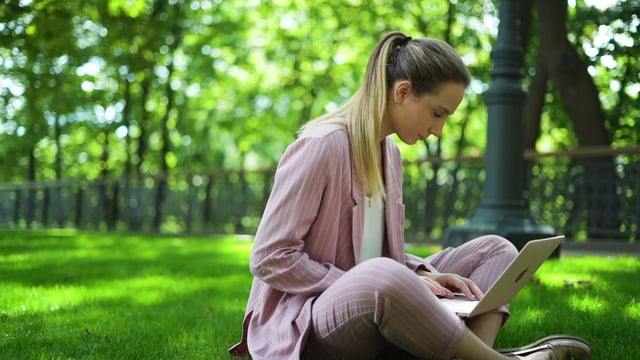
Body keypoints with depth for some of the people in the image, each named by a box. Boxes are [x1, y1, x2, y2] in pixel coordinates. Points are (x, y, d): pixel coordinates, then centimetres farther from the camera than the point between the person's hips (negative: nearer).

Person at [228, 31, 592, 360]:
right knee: (382, 275, -40)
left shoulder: (390, 153, 10)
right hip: (307, 322, -9)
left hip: (377, 315, 9)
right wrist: (363, 284, -19)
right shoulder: (323, 145, -15)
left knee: (495, 249, 0)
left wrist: (425, 276, -4)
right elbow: (270, 258, -16)